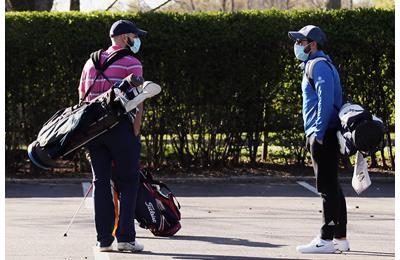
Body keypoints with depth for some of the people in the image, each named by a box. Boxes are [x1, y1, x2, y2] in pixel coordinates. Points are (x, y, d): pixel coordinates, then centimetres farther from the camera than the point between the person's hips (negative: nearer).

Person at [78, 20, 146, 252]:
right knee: (128, 182, 3)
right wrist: (135, 134, -6)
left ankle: (104, 239, 7)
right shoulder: (131, 64, -4)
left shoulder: (92, 62, 15)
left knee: (101, 182, 8)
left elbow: (82, 97, 17)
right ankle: (125, 237, -4)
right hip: (121, 128, -5)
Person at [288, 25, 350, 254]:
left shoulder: (320, 65, -10)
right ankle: (340, 238, 17)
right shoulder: (317, 65, 22)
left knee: (327, 187, -10)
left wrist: (318, 132, -23)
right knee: (332, 187, 12)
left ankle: (326, 239, -11)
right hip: (324, 135, 11)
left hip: (324, 135, -11)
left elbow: (326, 100, -20)